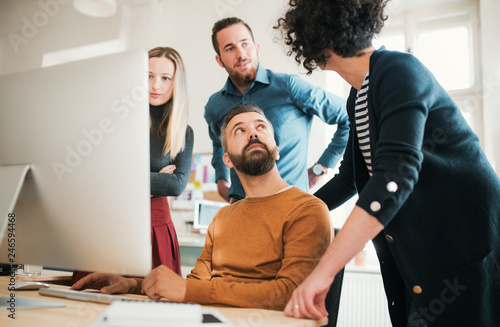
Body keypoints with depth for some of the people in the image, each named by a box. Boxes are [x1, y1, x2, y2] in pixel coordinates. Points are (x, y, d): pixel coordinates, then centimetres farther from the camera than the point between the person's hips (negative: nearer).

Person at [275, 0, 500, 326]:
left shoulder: (399, 70, -17)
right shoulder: (358, 98, 10)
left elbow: (395, 174, -31)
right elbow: (351, 178, 21)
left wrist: (323, 272, -34)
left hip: (463, 248, -8)